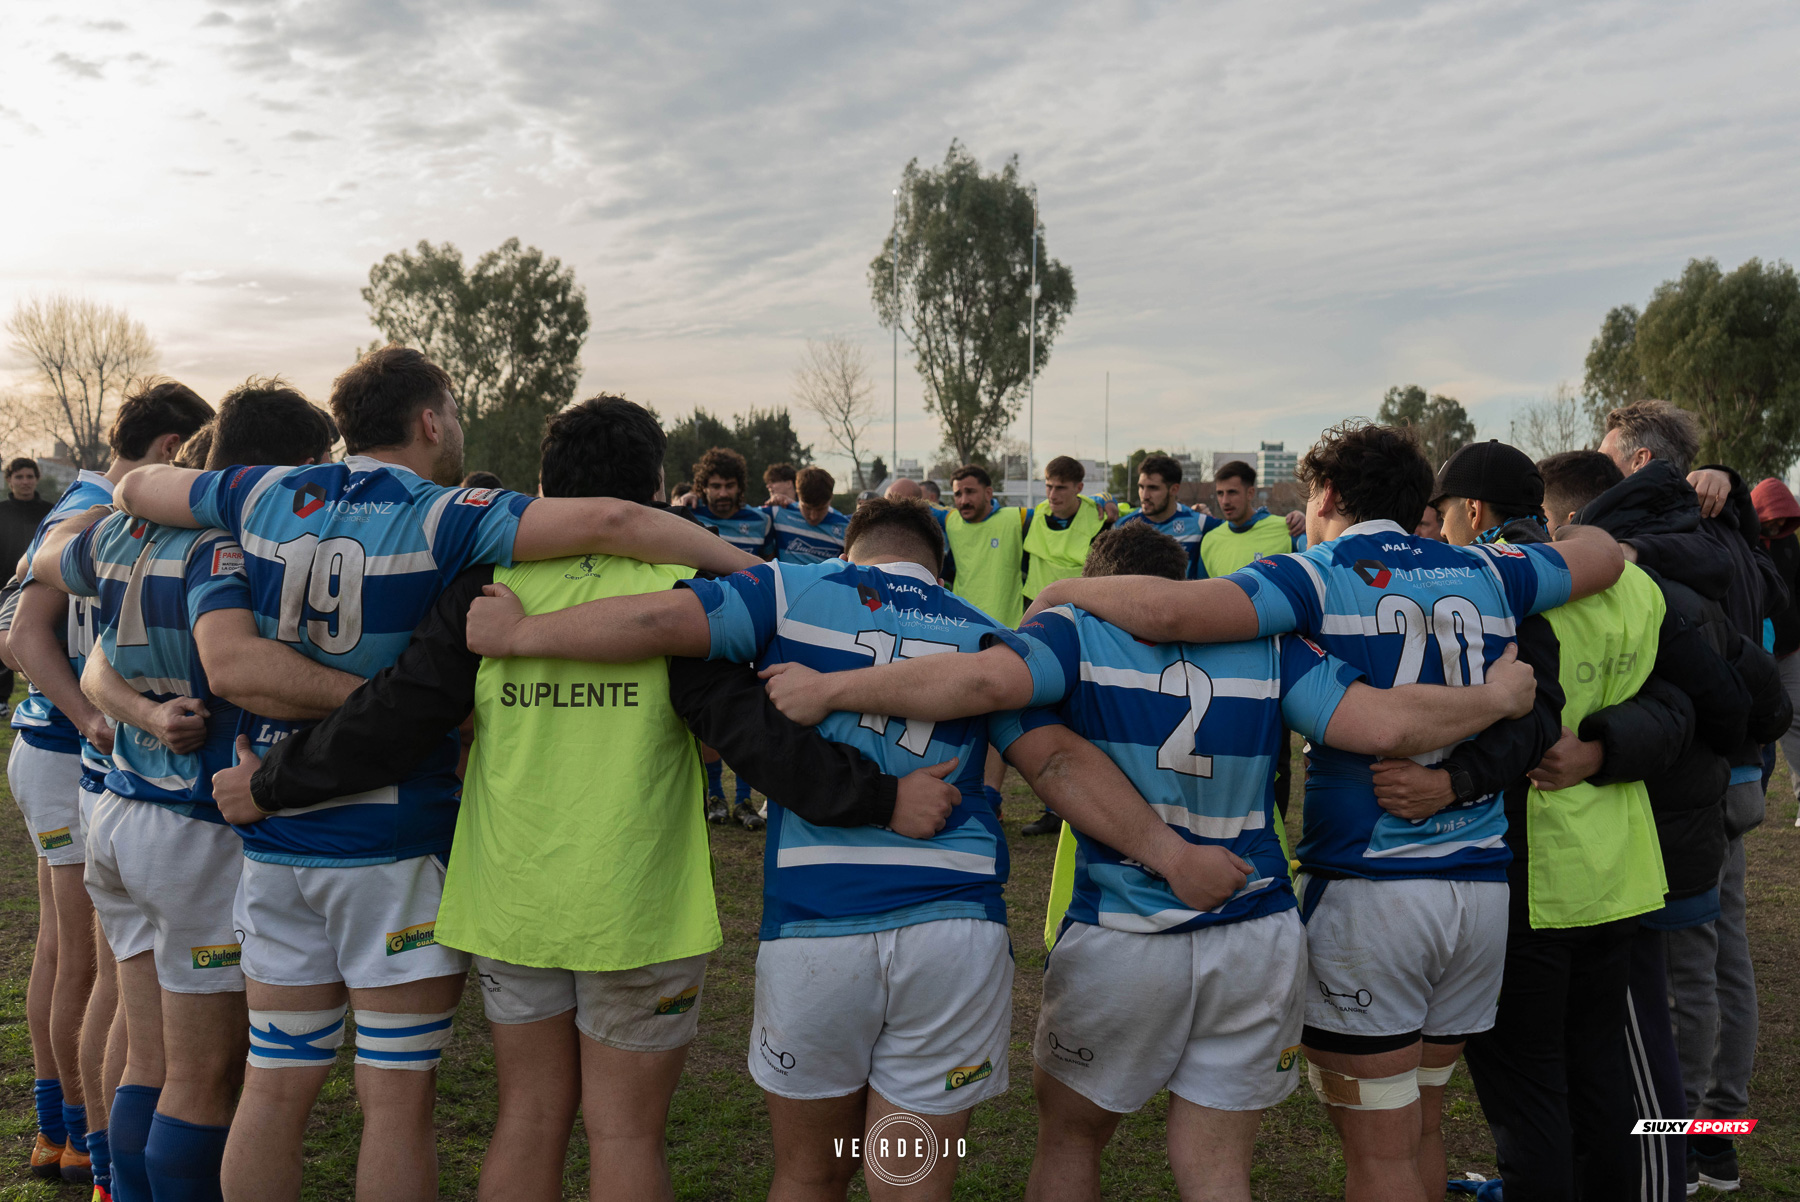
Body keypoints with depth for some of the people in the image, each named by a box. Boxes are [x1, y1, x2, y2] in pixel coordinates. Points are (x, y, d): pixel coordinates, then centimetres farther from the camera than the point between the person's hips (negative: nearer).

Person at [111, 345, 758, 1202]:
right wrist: (755, 570, -19)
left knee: (274, 1088, 16)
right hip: (396, 844, -6)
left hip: (274, 838, 6)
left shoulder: (265, 496, 4)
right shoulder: (442, 520, -13)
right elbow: (610, 522, -25)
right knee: (397, 1100, 6)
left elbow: (137, 488, 23)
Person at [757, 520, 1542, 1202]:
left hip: (1123, 944, -2)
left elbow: (987, 679, -24)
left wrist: (829, 690, -18)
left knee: (1069, 1135, 21)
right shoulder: (1263, 642, 4)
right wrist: (1498, 697, 12)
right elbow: (1387, 725, -5)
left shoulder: (1077, 631, -4)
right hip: (1259, 938, 3)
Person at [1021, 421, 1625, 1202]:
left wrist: (1071, 591, -7)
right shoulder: (1487, 577, 8)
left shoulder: (1319, 578, -8)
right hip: (1482, 886, 6)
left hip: (1366, 886, -6)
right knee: (1419, 1127, 22)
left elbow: (1173, 612, -23)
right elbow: (1602, 554, 25)